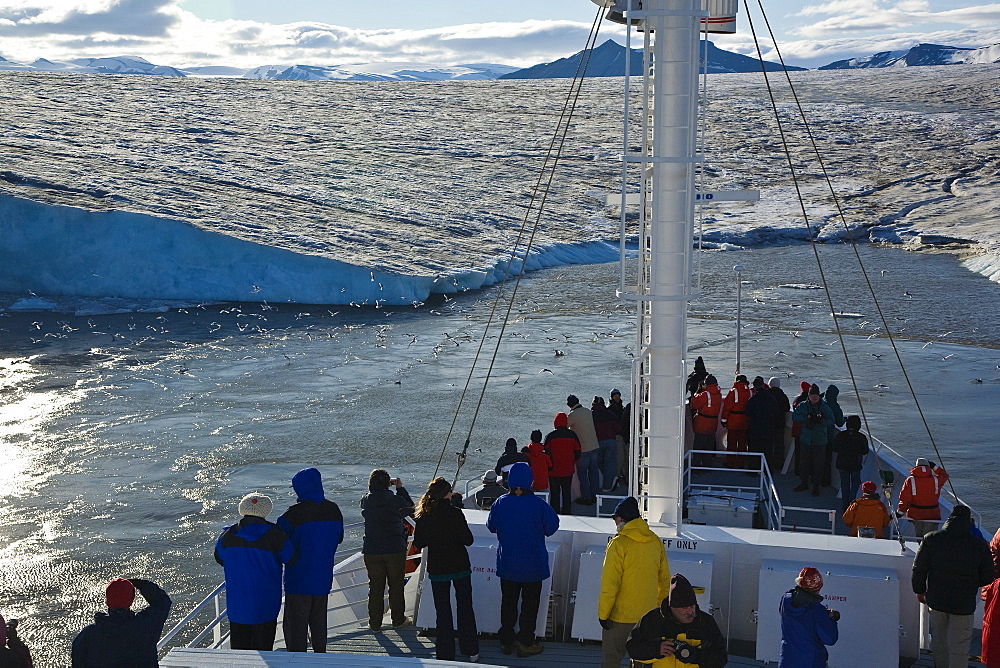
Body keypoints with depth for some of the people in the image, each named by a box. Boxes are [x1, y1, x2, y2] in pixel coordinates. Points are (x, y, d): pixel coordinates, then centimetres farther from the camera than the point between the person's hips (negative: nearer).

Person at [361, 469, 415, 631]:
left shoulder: (365, 501, -7)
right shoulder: (396, 500, -13)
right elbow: (410, 508, 6)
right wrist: (401, 488, 8)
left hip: (371, 551, 2)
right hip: (395, 549, -2)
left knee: (375, 587, 11)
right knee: (396, 585, 13)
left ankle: (375, 623, 16)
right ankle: (398, 619, 24)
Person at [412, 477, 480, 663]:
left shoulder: (424, 517, -7)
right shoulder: (455, 513, -14)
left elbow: (418, 544, 1)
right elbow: (468, 540, -12)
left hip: (437, 569, 1)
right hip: (460, 567, -1)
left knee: (443, 611, 11)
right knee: (465, 608, 13)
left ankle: (445, 654, 13)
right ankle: (471, 651, 19)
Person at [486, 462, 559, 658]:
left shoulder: (500, 503, -12)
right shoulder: (538, 504, -19)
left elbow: (491, 526, 4)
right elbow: (552, 527, -7)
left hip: (507, 564, 3)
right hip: (533, 565, -2)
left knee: (508, 601, 17)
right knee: (530, 603, 11)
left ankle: (506, 641, 25)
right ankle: (526, 643, 17)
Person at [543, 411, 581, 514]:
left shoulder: (550, 436, -11)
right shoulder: (572, 435, -2)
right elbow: (578, 452, 4)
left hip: (554, 471, -2)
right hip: (568, 470, 2)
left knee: (554, 493, 7)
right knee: (567, 492, 13)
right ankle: (567, 513, 17)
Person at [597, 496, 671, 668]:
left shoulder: (619, 543, -16)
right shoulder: (656, 542, 3)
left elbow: (610, 584, -17)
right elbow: (665, 580, 11)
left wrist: (603, 614, -9)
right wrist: (658, 607, 21)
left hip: (621, 616, -6)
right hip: (648, 614, 6)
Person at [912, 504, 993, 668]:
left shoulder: (931, 539, -10)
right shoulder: (980, 545, -11)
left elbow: (919, 568, -4)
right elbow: (987, 577, -2)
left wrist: (919, 590, 12)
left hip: (936, 599, 2)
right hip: (963, 604, -2)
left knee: (939, 641, 21)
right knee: (959, 646, 7)